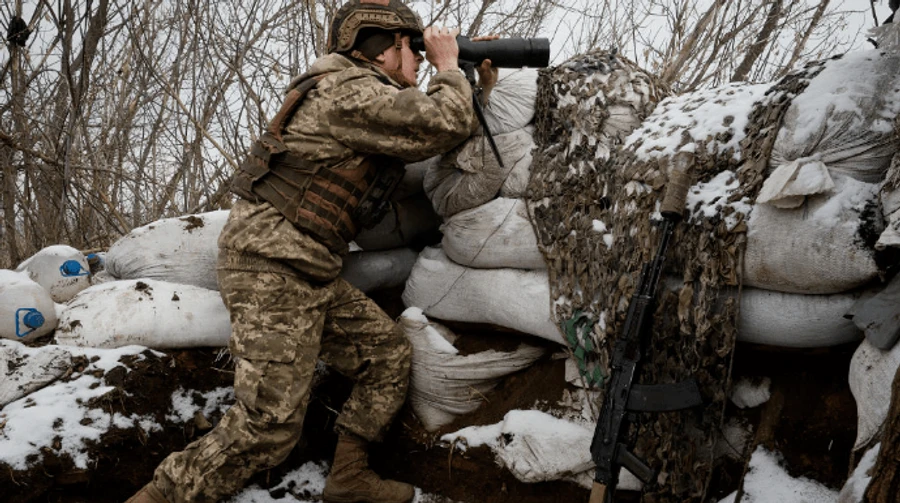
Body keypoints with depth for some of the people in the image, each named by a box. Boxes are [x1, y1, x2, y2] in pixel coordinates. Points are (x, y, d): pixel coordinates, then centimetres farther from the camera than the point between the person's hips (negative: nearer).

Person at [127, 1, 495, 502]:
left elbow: (437, 139, 28)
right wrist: (448, 66, 0)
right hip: (273, 265, -10)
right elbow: (445, 125, -18)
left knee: (389, 355, 12)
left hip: (311, 273, 10)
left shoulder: (367, 95, 19)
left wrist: (477, 92, 18)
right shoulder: (352, 91, -13)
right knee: (270, 425, -12)